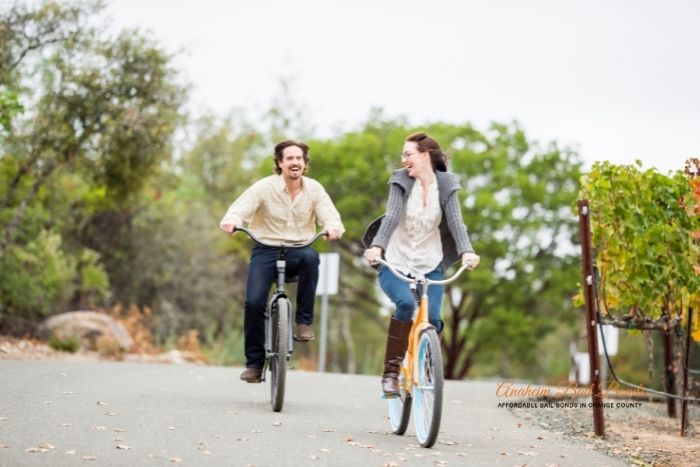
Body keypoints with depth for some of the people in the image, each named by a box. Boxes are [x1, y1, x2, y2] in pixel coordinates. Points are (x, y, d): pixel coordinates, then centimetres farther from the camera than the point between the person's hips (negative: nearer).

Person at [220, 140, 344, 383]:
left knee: (311, 257, -35)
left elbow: (329, 215, -9)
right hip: (266, 250, -1)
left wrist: (333, 227, -35)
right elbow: (240, 209, -16)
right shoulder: (265, 187, -6)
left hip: (299, 250, 1)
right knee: (254, 302, -18)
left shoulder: (314, 189, 0)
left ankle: (304, 321, -21)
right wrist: (231, 221, -40)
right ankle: (254, 362, 0)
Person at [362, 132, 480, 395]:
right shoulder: (401, 181, -5)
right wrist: (377, 246, -37)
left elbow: (455, 221, -14)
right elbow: (392, 216, -19)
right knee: (405, 303, -29)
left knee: (432, 319, -15)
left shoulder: (445, 185, -2)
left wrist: (467, 251, -33)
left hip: (430, 265, 2)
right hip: (395, 262, -1)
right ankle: (391, 371, -17)